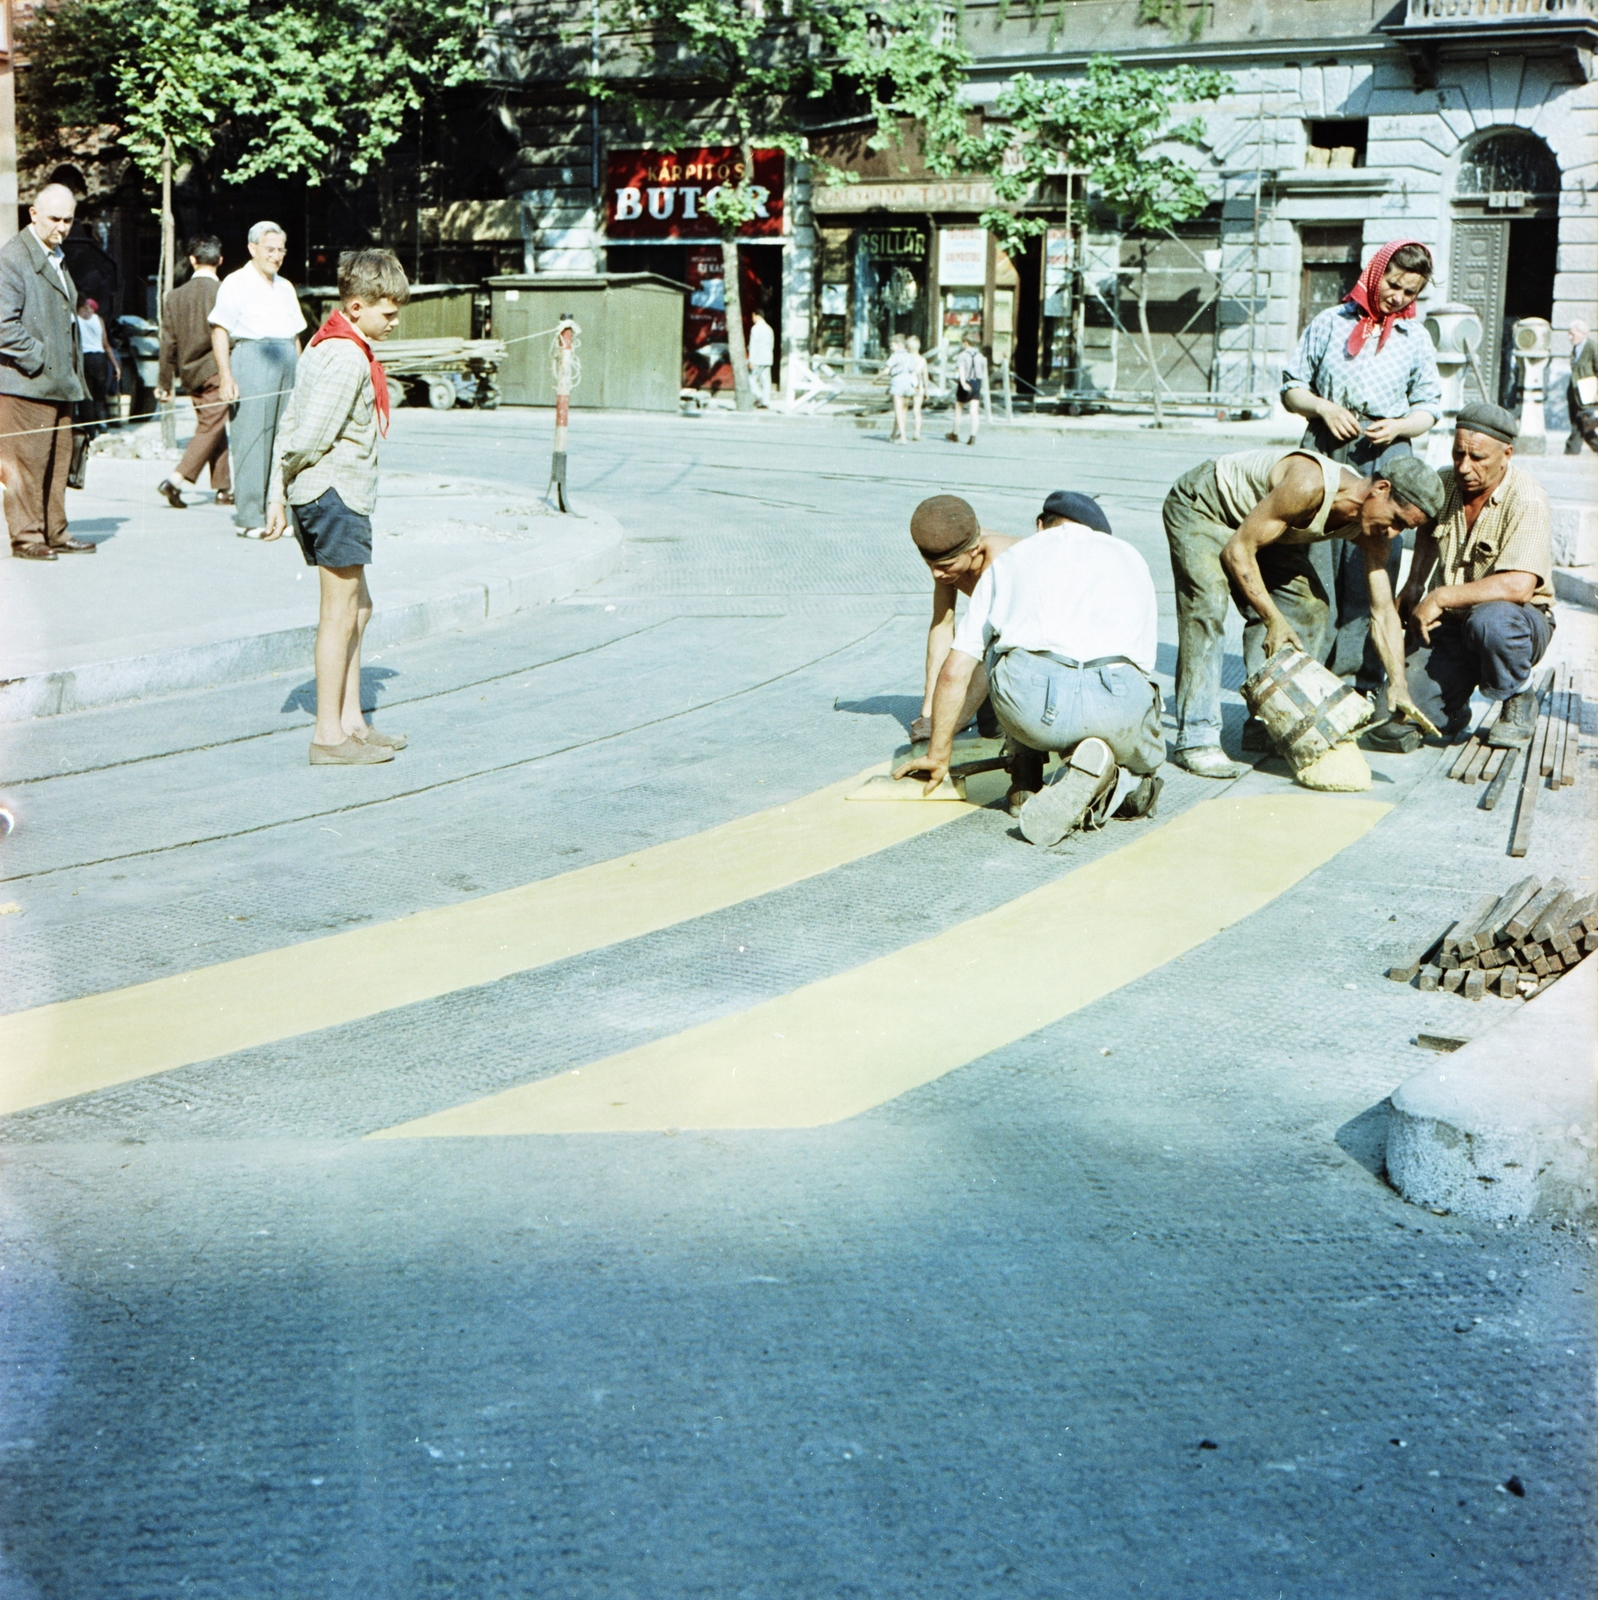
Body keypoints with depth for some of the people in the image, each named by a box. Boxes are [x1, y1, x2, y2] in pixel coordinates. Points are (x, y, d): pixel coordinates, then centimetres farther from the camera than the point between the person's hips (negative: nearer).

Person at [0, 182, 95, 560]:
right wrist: (38, 358, -16)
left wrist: (73, 371, 18)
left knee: (58, 462, 10)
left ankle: (55, 533, 16)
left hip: (60, 381, 9)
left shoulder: (57, 258, 20)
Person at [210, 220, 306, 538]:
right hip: (251, 360, -6)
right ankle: (249, 518, -5)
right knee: (251, 441, -7)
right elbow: (220, 332, -7)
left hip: (286, 365, 7)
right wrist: (226, 377, -16)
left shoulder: (285, 287, 20)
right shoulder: (236, 283, 0)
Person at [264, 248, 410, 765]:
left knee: (356, 607, 16)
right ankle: (328, 735, 3)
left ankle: (350, 721, 22)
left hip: (337, 495, 10)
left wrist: (279, 491, 11)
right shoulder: (349, 359, -17)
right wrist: (291, 472, -1)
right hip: (335, 493, -10)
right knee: (339, 614, -3)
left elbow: (290, 423, 13)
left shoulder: (326, 345, 14)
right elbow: (312, 437, -21)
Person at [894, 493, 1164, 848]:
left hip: (1030, 698, 0)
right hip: (1116, 702, 0)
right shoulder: (1130, 559, 33)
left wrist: (938, 754, 39)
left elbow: (955, 672, 24)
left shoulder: (1011, 557, 28)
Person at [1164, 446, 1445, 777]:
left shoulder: (1370, 529, -15)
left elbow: (1383, 612, -14)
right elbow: (1237, 551, -32)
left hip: (1257, 523, 8)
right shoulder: (1309, 487, -39)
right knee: (1208, 607, -25)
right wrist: (1274, 620, -31)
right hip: (1200, 505, -8)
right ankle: (1197, 740, -24)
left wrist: (1397, 684, -25)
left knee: (1309, 607, -2)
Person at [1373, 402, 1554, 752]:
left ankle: (1519, 702, -11)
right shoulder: (1442, 483, 0)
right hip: (1449, 626, 4)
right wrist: (1413, 588, 21)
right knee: (1391, 726, -16)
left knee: (1489, 620, -43)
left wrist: (1442, 597, -28)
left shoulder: (1527, 500, -20)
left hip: (1519, 621, -4)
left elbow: (1518, 586, -33)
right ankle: (1454, 708, 20)